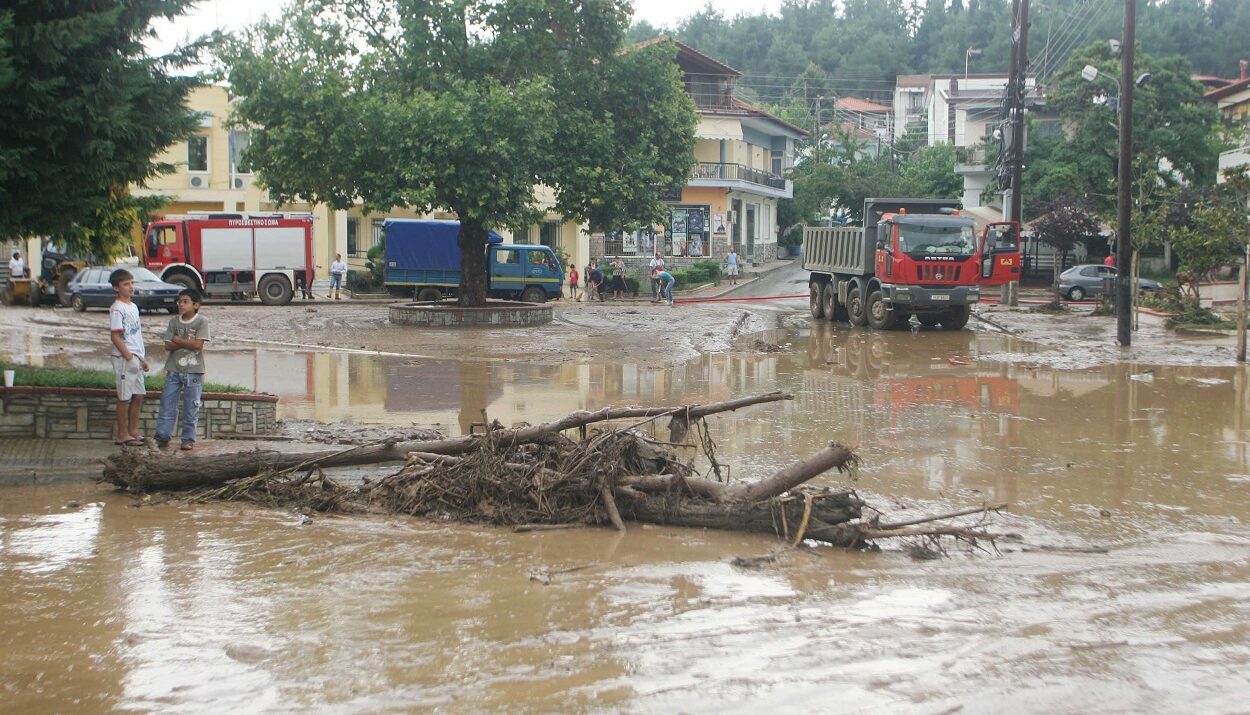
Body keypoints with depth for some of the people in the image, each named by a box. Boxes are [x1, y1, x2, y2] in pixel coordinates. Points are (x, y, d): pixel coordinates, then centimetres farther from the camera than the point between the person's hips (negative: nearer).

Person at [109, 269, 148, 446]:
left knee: (139, 395, 11)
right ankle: (122, 435, 5)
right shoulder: (117, 309, -13)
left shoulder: (133, 306, 14)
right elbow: (115, 336, -17)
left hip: (136, 358, 9)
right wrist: (129, 357, -19)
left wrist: (143, 358, 17)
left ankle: (133, 431, 20)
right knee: (125, 397, -2)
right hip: (124, 358, -9)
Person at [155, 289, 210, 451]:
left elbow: (198, 344, -16)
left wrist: (178, 340, -8)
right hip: (174, 370, 3)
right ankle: (162, 436, 8)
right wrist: (187, 343, -14)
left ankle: (188, 439, 9)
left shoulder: (201, 321, -5)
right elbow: (168, 346, -1)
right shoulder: (174, 321, 6)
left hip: (193, 372, -3)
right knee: (167, 404, 3)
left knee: (191, 407, 3)